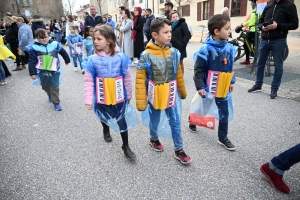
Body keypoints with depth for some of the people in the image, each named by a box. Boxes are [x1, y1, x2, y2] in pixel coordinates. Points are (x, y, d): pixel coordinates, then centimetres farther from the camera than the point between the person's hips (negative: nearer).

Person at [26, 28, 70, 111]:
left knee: (54, 87, 1)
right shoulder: (34, 47, -8)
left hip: (54, 70, -1)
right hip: (42, 71, 1)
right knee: (45, 86, 18)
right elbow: (32, 61, -5)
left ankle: (56, 103, 13)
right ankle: (50, 95, 48)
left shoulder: (55, 44, -6)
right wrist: (32, 73, -8)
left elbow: (63, 52, 11)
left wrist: (67, 60, 24)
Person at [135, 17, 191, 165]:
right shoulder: (146, 55, -16)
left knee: (175, 122, 9)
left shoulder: (174, 52, -5)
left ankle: (179, 150, 25)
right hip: (155, 96, -3)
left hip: (171, 95, 3)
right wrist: (141, 102, -12)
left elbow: (178, 74, 7)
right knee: (155, 121, 19)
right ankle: (154, 139, 48)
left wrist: (183, 92, 15)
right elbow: (140, 80, -13)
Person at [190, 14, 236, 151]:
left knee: (225, 112, 9)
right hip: (208, 86, -5)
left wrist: (231, 81, 15)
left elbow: (230, 67, 11)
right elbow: (198, 70, -17)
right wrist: (200, 86, -19)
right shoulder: (206, 49, -20)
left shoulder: (229, 48, -2)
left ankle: (223, 137, 25)